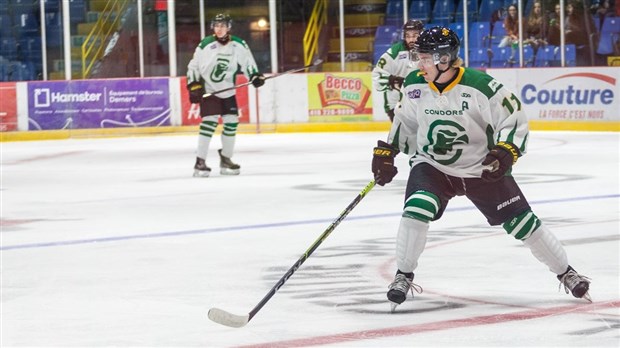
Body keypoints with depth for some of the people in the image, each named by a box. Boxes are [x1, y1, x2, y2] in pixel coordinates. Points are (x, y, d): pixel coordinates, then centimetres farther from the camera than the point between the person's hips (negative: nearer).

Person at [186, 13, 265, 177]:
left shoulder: (239, 45, -4)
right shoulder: (206, 45, -11)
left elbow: (247, 62, 4)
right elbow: (193, 66, -4)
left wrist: (255, 76, -14)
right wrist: (194, 86, -11)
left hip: (228, 91, 4)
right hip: (208, 90, -4)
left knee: (231, 122, 2)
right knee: (210, 121, -16)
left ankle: (225, 159, 19)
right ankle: (200, 162, -14)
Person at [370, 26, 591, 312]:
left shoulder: (480, 86, -22)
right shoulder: (415, 84, -8)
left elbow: (514, 120, -14)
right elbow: (405, 118, 11)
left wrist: (506, 152, -27)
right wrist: (386, 151, 7)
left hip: (482, 169, -2)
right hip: (431, 166, 2)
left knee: (521, 222, 1)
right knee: (416, 210, -25)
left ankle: (565, 273, 19)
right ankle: (403, 276, -11)